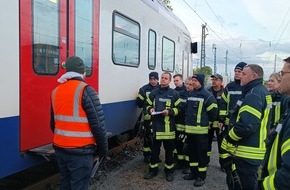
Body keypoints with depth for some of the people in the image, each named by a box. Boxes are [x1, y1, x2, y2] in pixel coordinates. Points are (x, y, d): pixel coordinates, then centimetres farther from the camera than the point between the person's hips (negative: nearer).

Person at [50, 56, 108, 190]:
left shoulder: (56, 91, 7)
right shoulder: (85, 90, -15)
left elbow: (53, 123, 14)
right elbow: (98, 124, -16)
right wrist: (103, 148, -4)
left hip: (60, 149, 7)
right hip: (80, 150, -7)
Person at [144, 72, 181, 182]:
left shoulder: (174, 93, 0)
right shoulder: (154, 92, 10)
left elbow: (178, 108, 0)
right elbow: (148, 105, 16)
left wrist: (169, 112, -17)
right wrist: (150, 109, -5)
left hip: (168, 125, -2)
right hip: (156, 124, 3)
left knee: (169, 149, 9)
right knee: (155, 149, 11)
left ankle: (169, 170, 25)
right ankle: (153, 170, 26)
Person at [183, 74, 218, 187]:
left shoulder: (207, 95, -11)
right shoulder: (190, 94, 11)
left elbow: (213, 112, -9)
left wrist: (206, 121, 2)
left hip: (201, 130, -7)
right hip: (189, 129, 7)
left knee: (201, 153, 3)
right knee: (191, 152, 15)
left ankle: (201, 176, 15)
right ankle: (193, 172, 29)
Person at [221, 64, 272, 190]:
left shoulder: (254, 93, -19)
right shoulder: (261, 91, 14)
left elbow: (246, 124, -28)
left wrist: (228, 140, -13)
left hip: (248, 152, -10)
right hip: (256, 149, 11)